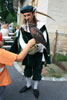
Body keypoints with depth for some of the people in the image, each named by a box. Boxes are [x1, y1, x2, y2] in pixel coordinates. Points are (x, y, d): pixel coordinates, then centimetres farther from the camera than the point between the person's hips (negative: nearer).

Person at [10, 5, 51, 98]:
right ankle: (28, 85, 42)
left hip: (38, 54, -3)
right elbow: (21, 40, -11)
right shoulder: (23, 27, -5)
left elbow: (44, 41, -16)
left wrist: (36, 47, -32)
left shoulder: (41, 25, -16)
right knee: (27, 70, 17)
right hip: (28, 54, 3)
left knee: (37, 71, 10)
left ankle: (35, 88, 34)